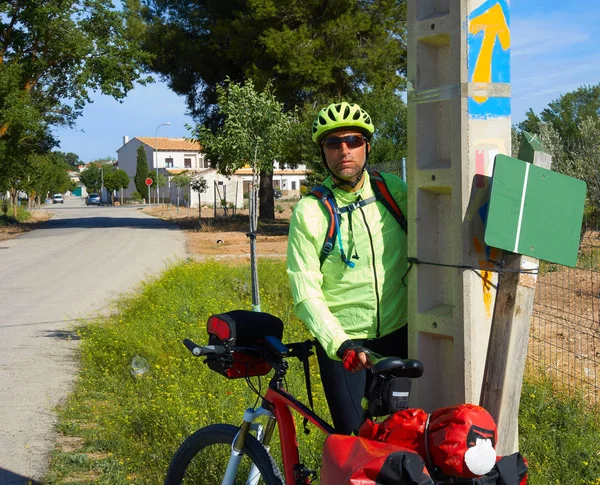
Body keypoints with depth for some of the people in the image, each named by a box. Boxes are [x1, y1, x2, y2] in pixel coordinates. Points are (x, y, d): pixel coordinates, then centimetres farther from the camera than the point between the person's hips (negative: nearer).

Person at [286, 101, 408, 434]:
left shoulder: (392, 189, -1)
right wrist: (339, 344, -25)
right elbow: (306, 293, -13)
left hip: (397, 334, 3)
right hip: (341, 342, -3)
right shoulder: (309, 211, -9)